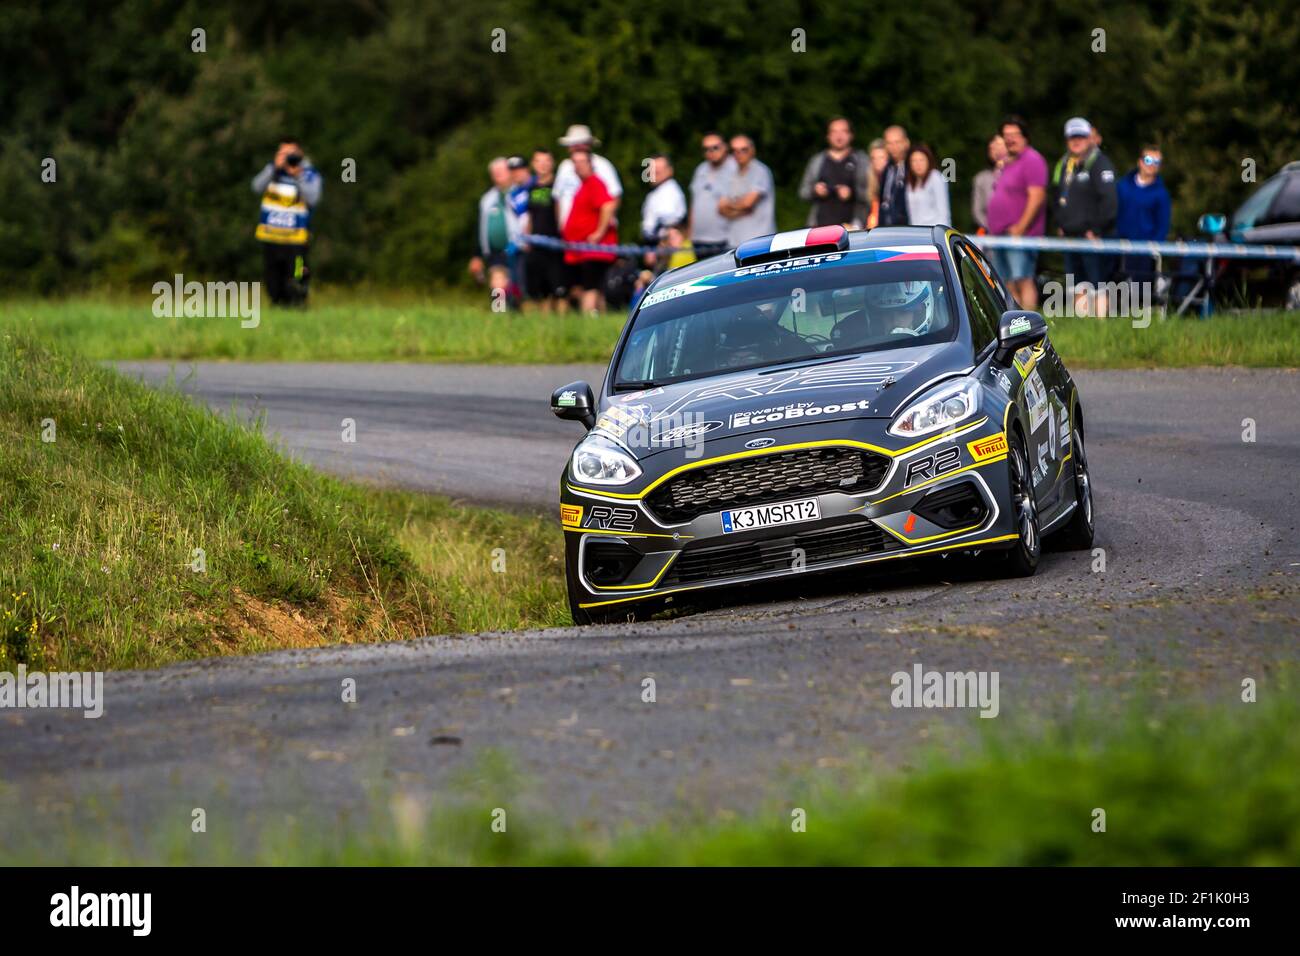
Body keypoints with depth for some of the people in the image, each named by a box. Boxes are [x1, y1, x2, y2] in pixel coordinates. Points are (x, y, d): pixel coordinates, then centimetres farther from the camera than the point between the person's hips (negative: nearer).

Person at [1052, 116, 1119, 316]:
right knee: (1077, 287, 11)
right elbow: (1058, 196, 26)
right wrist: (1060, 224, 14)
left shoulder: (1099, 164, -9)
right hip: (1069, 236, 8)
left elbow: (1109, 200, -16)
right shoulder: (1064, 165, 16)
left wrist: (1097, 229, -16)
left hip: (1092, 237, -8)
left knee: (1097, 284, -8)